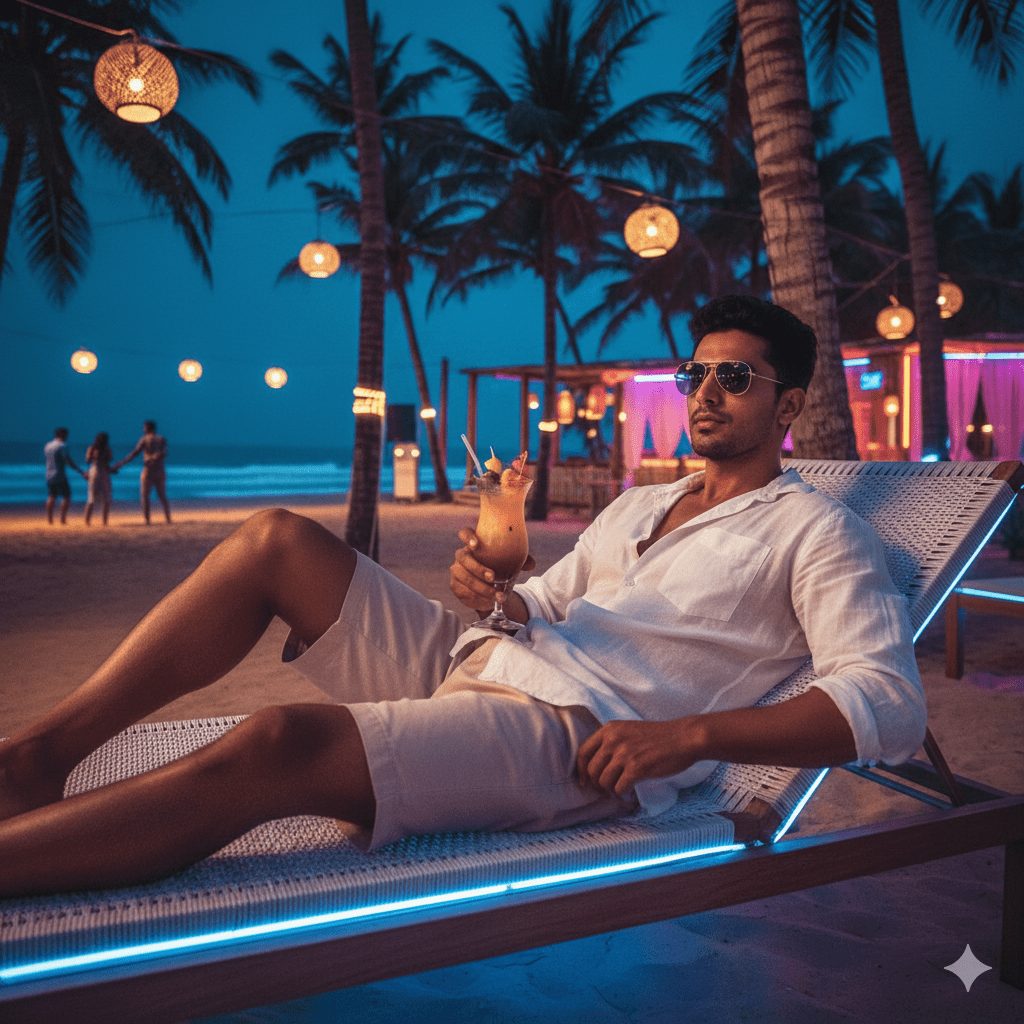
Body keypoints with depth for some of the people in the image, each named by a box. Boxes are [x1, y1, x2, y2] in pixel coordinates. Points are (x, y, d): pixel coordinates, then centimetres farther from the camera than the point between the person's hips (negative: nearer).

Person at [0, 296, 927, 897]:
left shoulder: (816, 532, 3)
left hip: (575, 737, -8)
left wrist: (689, 732, -22)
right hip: (473, 665, 8)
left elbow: (891, 704, -11)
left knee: (277, 744, -31)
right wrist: (493, 594, -3)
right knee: (279, 539, -5)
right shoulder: (640, 504, 26)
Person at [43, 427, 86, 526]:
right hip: (60, 476, -8)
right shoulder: (62, 446, -13)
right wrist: (81, 473, -19)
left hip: (49, 476, 8)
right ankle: (63, 519, -8)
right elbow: (69, 462, -18)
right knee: (66, 497, -2)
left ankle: (49, 519, 11)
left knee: (51, 497, 12)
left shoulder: (47, 446, 10)